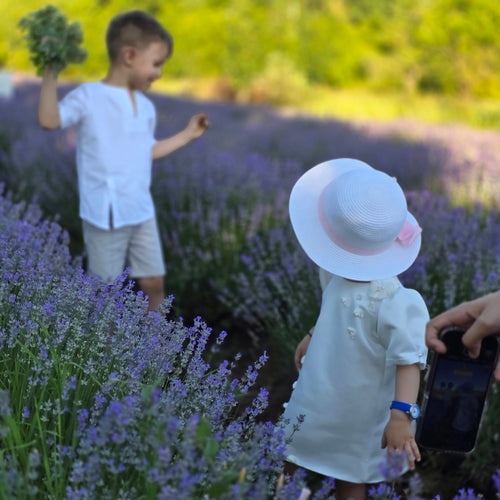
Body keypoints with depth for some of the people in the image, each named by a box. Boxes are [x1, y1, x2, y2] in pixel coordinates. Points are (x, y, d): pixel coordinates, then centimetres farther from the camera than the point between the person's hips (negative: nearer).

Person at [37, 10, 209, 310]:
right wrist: (50, 74, -30)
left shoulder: (146, 107, 11)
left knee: (154, 280, 14)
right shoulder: (89, 96, -12)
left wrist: (188, 135, 23)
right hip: (106, 213, -7)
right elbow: (49, 120, -24)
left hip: (142, 211, 7)